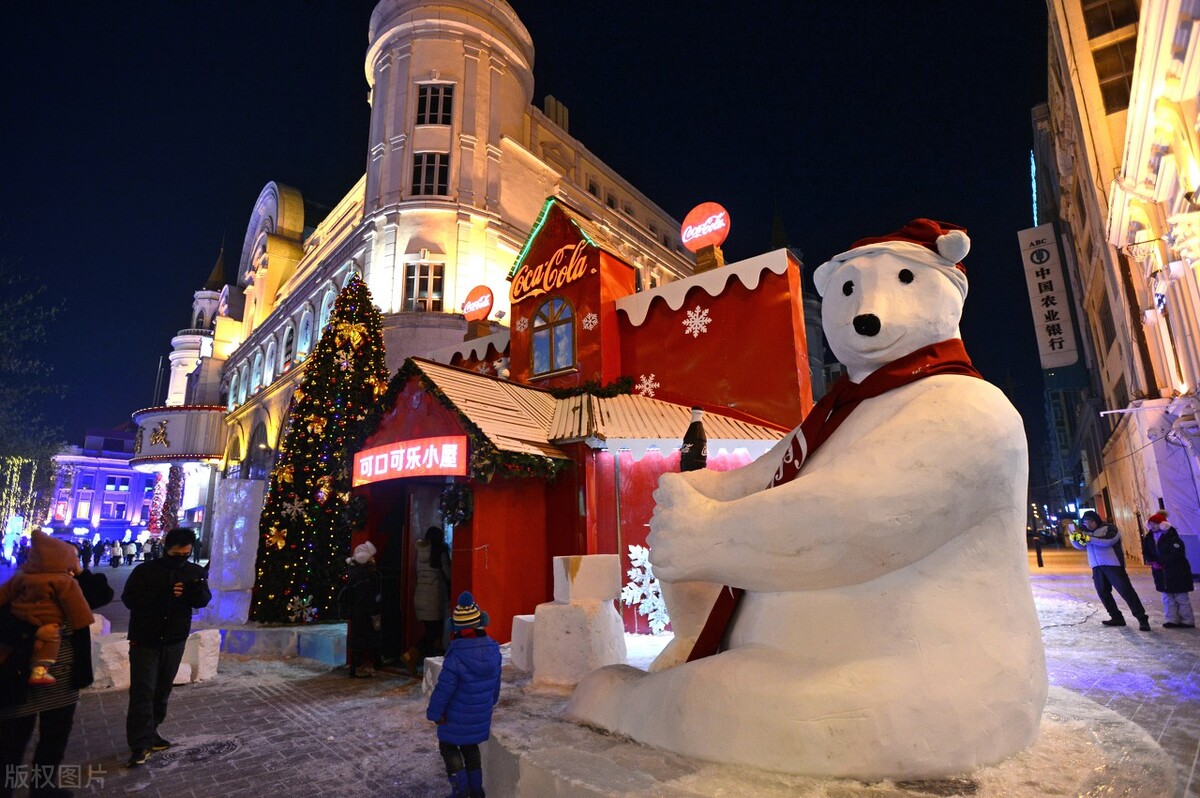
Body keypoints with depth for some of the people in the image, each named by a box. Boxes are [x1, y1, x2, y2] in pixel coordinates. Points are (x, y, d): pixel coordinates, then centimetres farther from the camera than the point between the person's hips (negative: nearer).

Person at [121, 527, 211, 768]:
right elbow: (129, 598, -16)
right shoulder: (145, 570, -8)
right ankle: (140, 744, 2)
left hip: (175, 641, 3)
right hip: (144, 641, -3)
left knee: (162, 690, 14)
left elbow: (204, 601, -7)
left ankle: (151, 732, 30)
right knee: (143, 692, -4)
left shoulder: (195, 572, -2)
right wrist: (163, 595, -27)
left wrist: (197, 589, -30)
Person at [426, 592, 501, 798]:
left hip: (457, 717, -5)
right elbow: (496, 682, 4)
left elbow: (444, 689, -22)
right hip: (482, 714, 5)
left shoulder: (456, 657, -29)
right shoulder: (493, 650, -10)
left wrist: (435, 713, -6)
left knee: (448, 746, 17)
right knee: (470, 746, 24)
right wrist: (490, 702, 20)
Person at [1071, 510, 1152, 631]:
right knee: (1103, 593, 9)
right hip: (1097, 567, 6)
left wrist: (1089, 539, -29)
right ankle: (1117, 618, 19)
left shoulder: (1109, 528, -4)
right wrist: (1074, 539, -13)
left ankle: (1142, 619, -2)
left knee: (1126, 591, -7)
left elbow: (1109, 540, -22)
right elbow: (1081, 546, 7)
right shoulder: (1087, 533, 14)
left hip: (1112, 565, -6)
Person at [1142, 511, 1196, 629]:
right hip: (1161, 572, 6)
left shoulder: (1171, 536, -16)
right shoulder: (1149, 537, 4)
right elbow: (1146, 552, 8)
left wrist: (1160, 563, -23)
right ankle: (1173, 620, 16)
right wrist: (1151, 561, -12)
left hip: (1176, 571, -6)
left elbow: (1175, 553, -22)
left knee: (1181, 598, 2)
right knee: (1167, 598, 10)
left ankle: (1188, 621, 12)